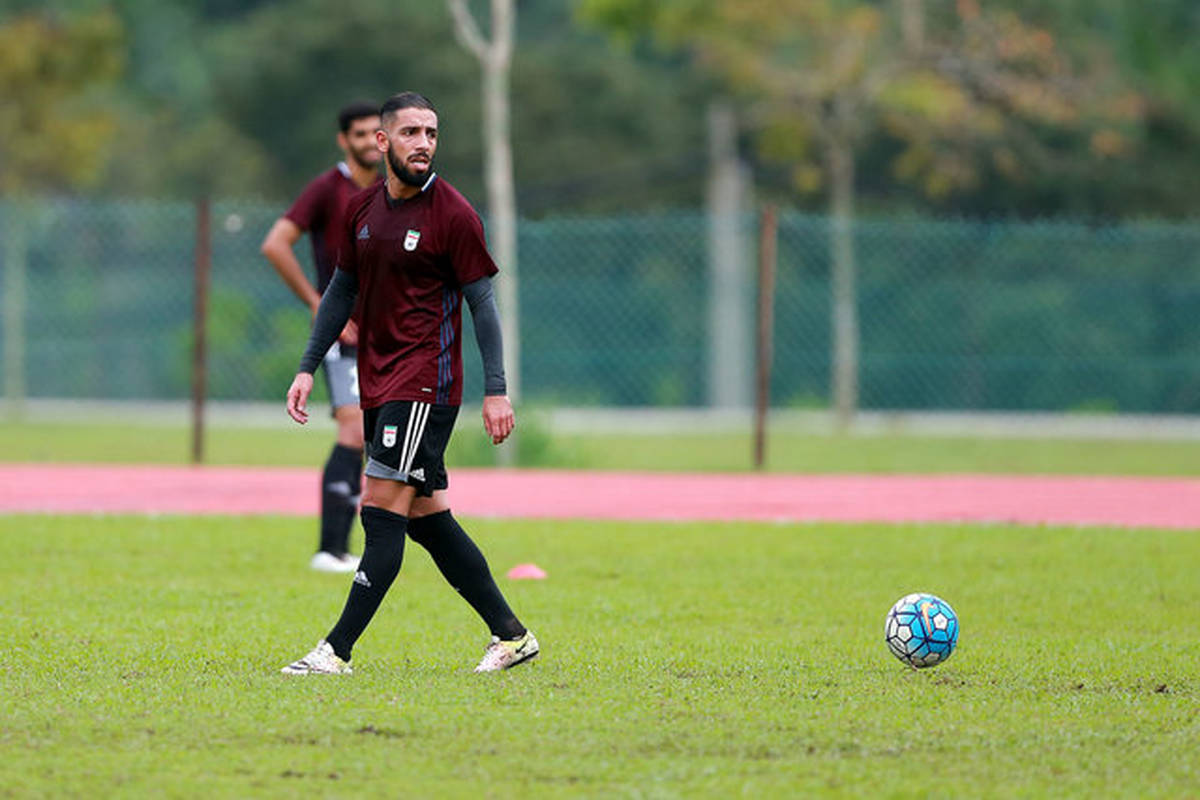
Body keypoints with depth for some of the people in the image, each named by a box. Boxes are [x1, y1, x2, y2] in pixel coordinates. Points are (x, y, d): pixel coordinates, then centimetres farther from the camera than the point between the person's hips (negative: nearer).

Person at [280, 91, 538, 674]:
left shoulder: (453, 214, -9)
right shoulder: (362, 209, 10)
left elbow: (482, 302, -7)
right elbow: (342, 290, 19)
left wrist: (496, 390, -12)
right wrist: (308, 368, 15)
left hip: (427, 383, -7)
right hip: (377, 383, 7)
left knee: (383, 510, -12)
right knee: (427, 519, 9)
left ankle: (337, 650, -13)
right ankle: (510, 635, 17)